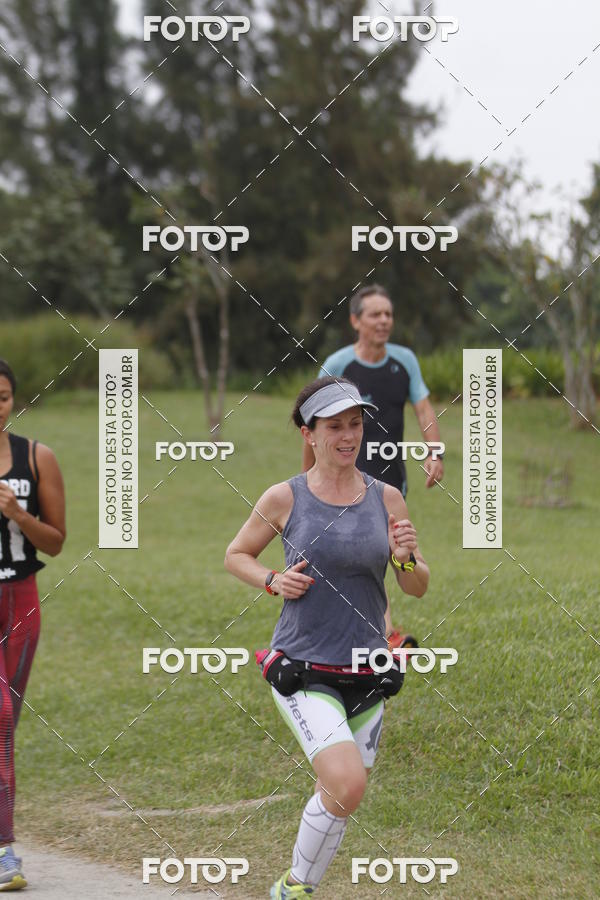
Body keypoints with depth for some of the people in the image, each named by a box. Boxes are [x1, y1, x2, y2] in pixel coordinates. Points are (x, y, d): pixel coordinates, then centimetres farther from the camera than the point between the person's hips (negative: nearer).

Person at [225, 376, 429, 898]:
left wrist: (406, 559, -12)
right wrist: (273, 581, -8)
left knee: (338, 797, 10)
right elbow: (236, 556, 11)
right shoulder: (285, 498, -3)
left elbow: (418, 589, 9)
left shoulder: (387, 498, 4)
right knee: (347, 785, -22)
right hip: (302, 671, -4)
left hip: (367, 674, 4)